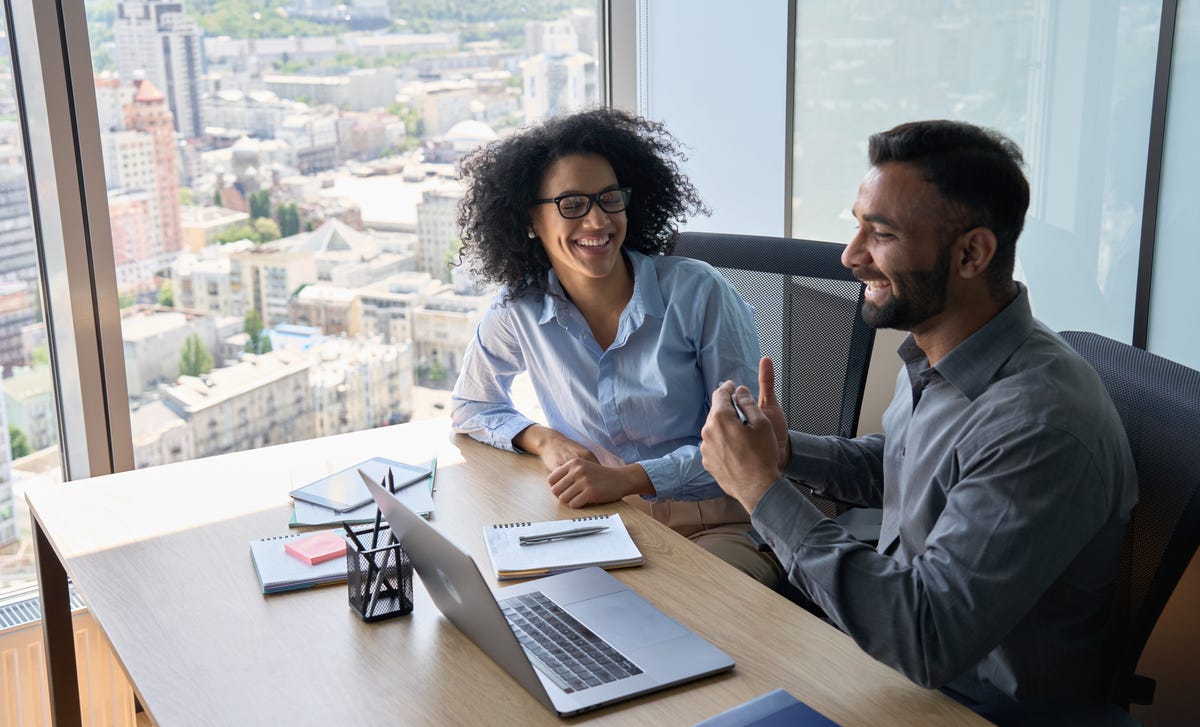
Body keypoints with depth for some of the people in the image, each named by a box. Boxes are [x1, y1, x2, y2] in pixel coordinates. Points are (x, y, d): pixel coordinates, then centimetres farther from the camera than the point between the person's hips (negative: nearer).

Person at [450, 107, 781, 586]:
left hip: (716, 526, -4)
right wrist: (544, 439, -4)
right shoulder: (519, 310, -1)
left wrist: (627, 478, -20)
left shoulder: (698, 293, -11)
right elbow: (471, 406, 17)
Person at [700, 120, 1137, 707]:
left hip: (978, 702, -7)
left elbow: (928, 642, -33)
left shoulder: (1042, 430, -32)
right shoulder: (931, 357, -2)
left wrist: (764, 490, -29)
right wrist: (786, 450, -2)